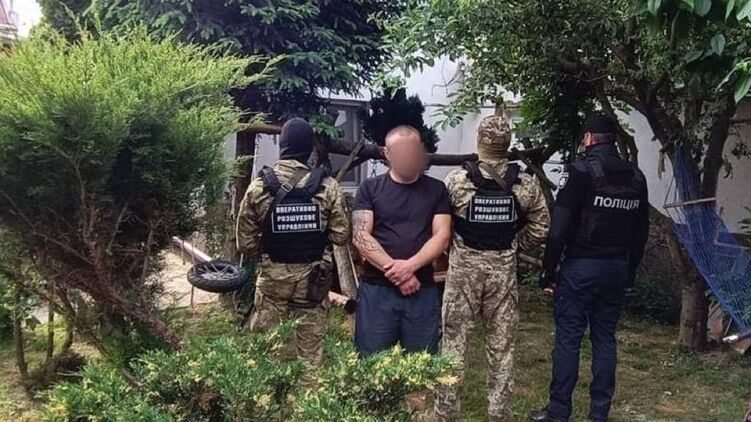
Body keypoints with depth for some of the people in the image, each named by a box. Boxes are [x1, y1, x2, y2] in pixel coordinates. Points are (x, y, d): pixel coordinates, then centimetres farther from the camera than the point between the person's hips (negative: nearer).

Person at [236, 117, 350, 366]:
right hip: (313, 278, 0)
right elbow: (341, 236, -6)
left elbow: (246, 244, -4)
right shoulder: (327, 187, -9)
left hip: (273, 277, 0)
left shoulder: (259, 187, -8)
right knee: (311, 352, 12)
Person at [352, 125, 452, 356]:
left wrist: (409, 266, -17)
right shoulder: (370, 188, 4)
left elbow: (442, 236, -2)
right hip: (377, 289, -1)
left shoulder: (436, 189, 7)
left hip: (422, 290, 1)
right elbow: (360, 236, -5)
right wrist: (393, 271, -15)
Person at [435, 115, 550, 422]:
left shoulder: (457, 179, -10)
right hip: (503, 270, 2)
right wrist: (513, 247, 12)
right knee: (501, 346, 13)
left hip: (463, 267, -2)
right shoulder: (526, 184, -3)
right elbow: (540, 228, 0)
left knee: (454, 342, 9)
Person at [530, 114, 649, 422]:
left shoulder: (585, 170, -10)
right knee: (605, 338, 11)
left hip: (581, 266, -6)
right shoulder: (636, 177, 9)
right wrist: (630, 270, 20)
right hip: (618, 268, 6)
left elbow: (560, 226, -14)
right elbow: (641, 232, 14)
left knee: (568, 338, 0)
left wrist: (549, 269, -8)